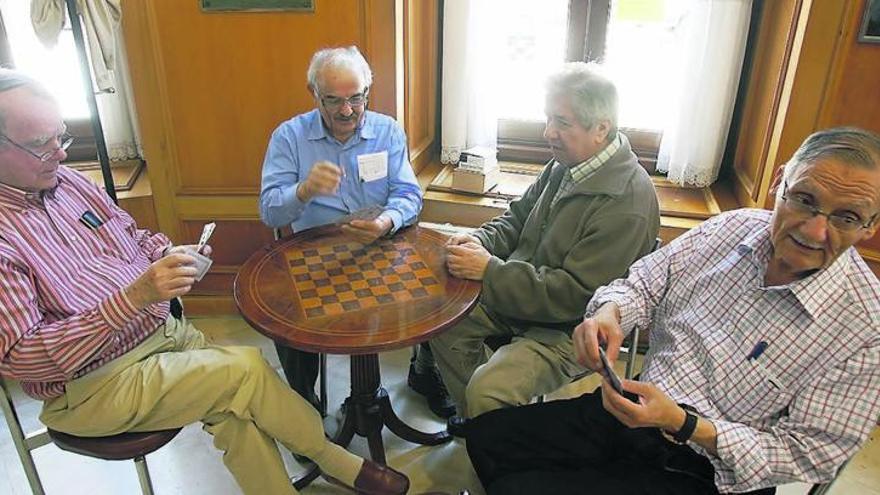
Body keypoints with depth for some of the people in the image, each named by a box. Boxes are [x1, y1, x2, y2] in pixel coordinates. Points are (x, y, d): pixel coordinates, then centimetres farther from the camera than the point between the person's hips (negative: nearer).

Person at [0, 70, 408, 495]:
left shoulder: (68, 180, 4)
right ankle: (328, 455, 5)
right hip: (90, 384, -6)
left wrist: (171, 256, -7)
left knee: (234, 410, -16)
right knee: (246, 369, -19)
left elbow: (135, 239, 17)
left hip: (165, 329, 6)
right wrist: (134, 296, -32)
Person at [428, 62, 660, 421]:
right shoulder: (566, 164, 1)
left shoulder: (628, 201, -25)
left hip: (569, 329, -8)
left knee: (488, 390, -25)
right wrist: (481, 240, -7)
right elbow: (518, 217, 15)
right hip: (519, 295, 9)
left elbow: (575, 295, -27)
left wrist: (490, 270, -26)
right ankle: (475, 422, 17)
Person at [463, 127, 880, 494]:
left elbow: (809, 456, -14)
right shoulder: (731, 228, -6)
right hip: (636, 409, 5)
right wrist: (609, 313, -20)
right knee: (486, 437, 1)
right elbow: (643, 285, 4)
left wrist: (682, 424, -26)